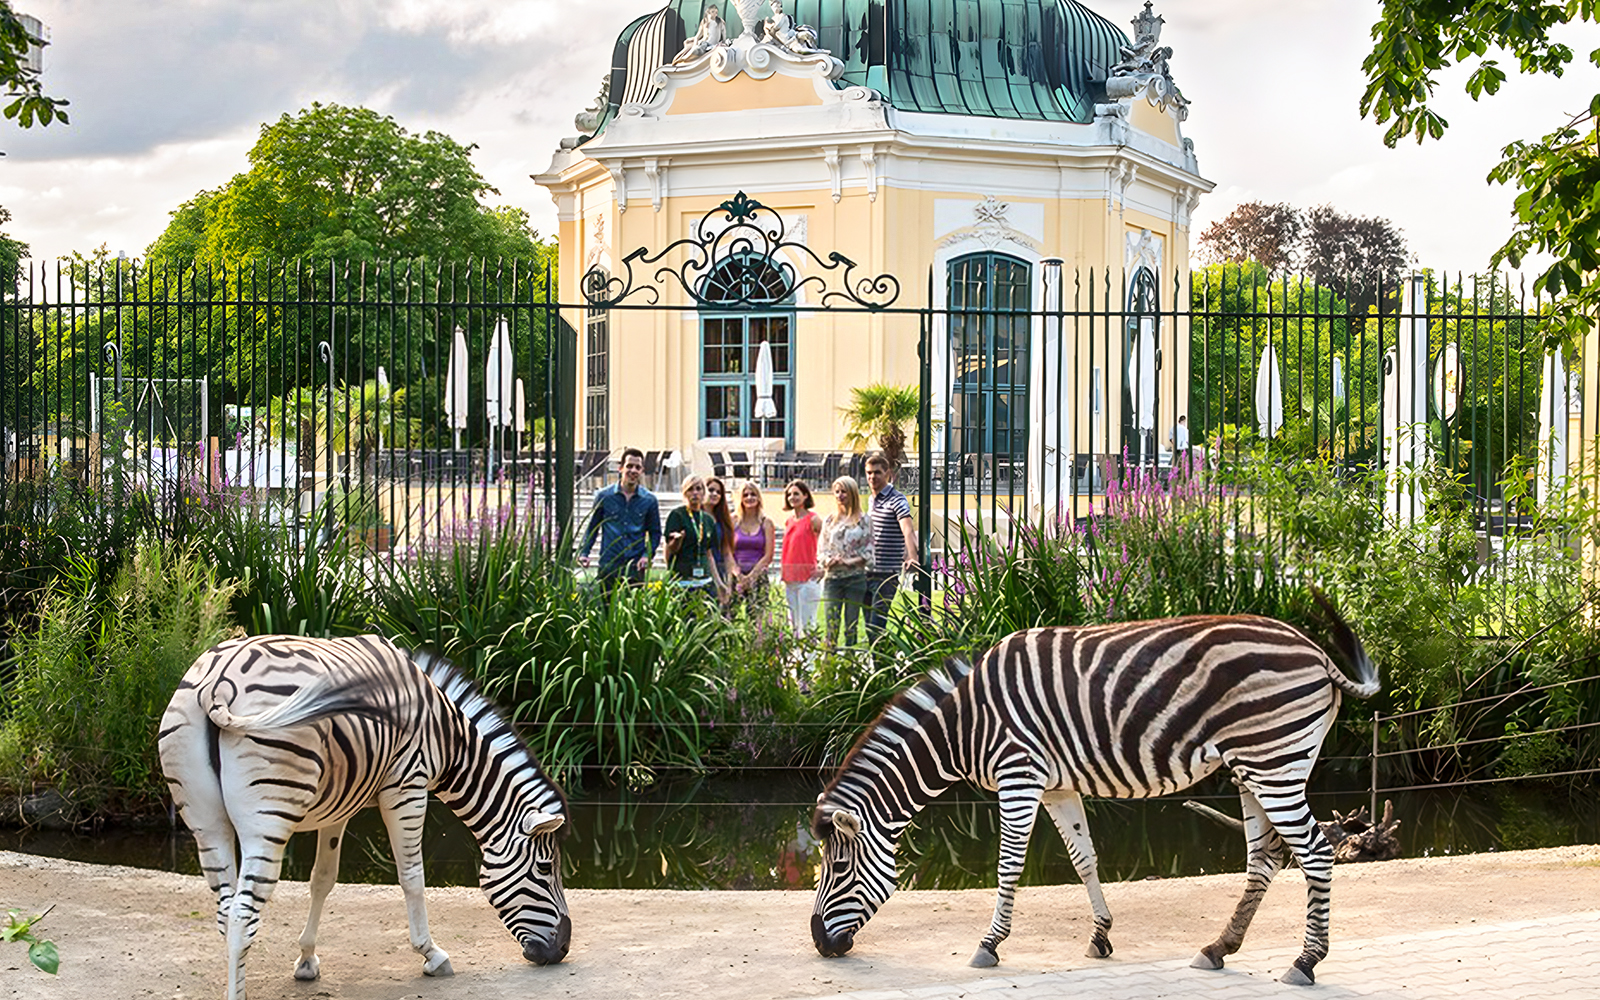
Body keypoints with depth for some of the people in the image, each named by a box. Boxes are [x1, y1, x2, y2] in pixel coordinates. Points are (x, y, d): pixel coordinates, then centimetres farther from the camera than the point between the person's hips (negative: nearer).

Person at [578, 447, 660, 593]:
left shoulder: (649, 500, 7)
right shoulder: (604, 496, 5)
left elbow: (655, 533, 13)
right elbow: (592, 528, 11)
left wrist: (647, 555, -3)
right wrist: (583, 552, -2)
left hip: (635, 569, 0)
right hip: (609, 566, 0)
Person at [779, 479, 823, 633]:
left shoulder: (813, 520, -9)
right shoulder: (789, 521, 13)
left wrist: (823, 569, -13)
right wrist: (784, 574, 16)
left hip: (808, 578, -8)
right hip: (790, 580, 8)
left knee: (806, 625, -7)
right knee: (793, 624, 10)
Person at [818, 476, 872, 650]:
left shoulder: (863, 521, 3)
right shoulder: (829, 521, 13)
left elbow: (868, 552, -1)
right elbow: (821, 550, 12)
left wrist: (848, 562, -15)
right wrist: (828, 561, -10)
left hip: (855, 578, -2)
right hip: (832, 577, 2)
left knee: (851, 625, 1)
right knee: (830, 624, -5)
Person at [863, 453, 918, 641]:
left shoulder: (897, 500, -9)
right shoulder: (871, 500, 15)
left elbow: (907, 529, -25)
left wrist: (911, 556, -40)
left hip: (888, 572, -7)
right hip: (868, 572, 7)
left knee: (876, 625, -12)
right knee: (869, 625, 8)